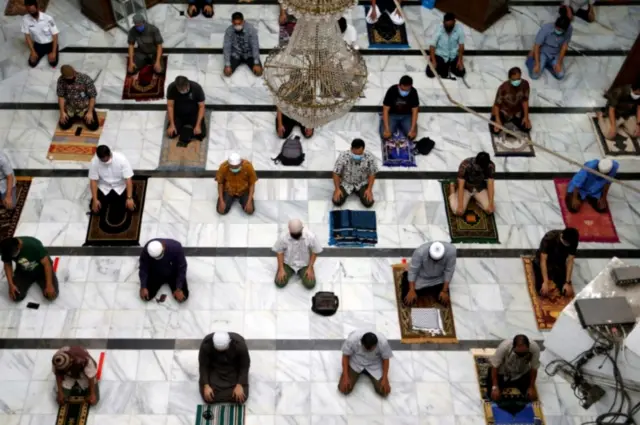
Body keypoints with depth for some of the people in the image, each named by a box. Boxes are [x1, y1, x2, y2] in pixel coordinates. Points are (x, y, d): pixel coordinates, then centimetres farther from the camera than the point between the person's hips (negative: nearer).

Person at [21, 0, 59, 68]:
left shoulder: (48, 18, -27)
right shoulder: (25, 19, -19)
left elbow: (55, 35, -19)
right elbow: (27, 35, -9)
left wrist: (54, 52, -22)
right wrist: (32, 51, -15)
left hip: (50, 43, -2)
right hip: (38, 44, 2)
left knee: (53, 63, -14)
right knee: (32, 64, -7)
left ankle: (49, 53, 21)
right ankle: (44, 52, 23)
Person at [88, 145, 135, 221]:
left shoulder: (121, 159, -25)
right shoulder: (94, 162, -20)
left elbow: (128, 179, -22)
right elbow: (93, 181, -13)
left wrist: (129, 198, -27)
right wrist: (95, 200, -19)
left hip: (120, 188, -2)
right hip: (103, 188, 2)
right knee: (96, 210, -13)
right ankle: (108, 200, 19)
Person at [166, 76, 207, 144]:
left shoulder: (197, 88, -24)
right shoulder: (171, 88, -21)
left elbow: (201, 107, -17)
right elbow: (170, 106, -14)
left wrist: (198, 125, -24)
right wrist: (172, 125, -20)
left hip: (194, 114, -1)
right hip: (178, 114, 1)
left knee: (201, 134, -19)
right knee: (171, 133, -18)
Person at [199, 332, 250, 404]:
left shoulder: (240, 344, -32)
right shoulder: (206, 345, -30)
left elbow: (245, 366, -18)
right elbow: (203, 365, -18)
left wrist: (239, 385, -25)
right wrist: (206, 385, -25)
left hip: (235, 370, 0)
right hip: (214, 370, 0)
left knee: (241, 397, -13)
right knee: (208, 397, -15)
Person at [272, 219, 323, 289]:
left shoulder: (310, 236, -27)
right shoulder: (283, 236, -24)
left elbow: (315, 252, -9)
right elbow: (279, 252, -7)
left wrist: (310, 268, -11)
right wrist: (281, 269, -11)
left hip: (304, 264, 0)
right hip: (288, 264, 0)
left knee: (310, 285, -16)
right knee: (279, 283, -14)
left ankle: (301, 273, 18)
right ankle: (290, 272, 19)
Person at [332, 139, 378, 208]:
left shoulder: (370, 158, -26)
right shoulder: (343, 157, -28)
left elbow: (372, 174, -9)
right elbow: (336, 173, -14)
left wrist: (369, 189, -13)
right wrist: (337, 189, -16)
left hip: (362, 183, 1)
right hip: (346, 183, 0)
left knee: (368, 203, -15)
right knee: (337, 202, -16)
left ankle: (359, 193, 19)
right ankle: (345, 193, 19)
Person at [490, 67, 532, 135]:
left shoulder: (525, 84, -20)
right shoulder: (503, 87, -31)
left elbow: (525, 100, -6)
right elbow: (497, 104, -22)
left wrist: (526, 116, -6)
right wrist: (497, 120, -28)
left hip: (517, 112, 3)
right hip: (503, 111, -3)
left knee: (527, 128, -6)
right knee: (495, 130, -18)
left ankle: (513, 120, 24)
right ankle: (504, 121, 17)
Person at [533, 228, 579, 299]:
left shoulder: (573, 242, -22)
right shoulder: (549, 238, -32)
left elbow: (570, 261, -18)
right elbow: (543, 260, -33)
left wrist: (568, 282, -24)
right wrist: (545, 282, -38)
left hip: (560, 263, 3)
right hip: (545, 262, -3)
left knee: (568, 292, -12)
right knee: (544, 291, -20)